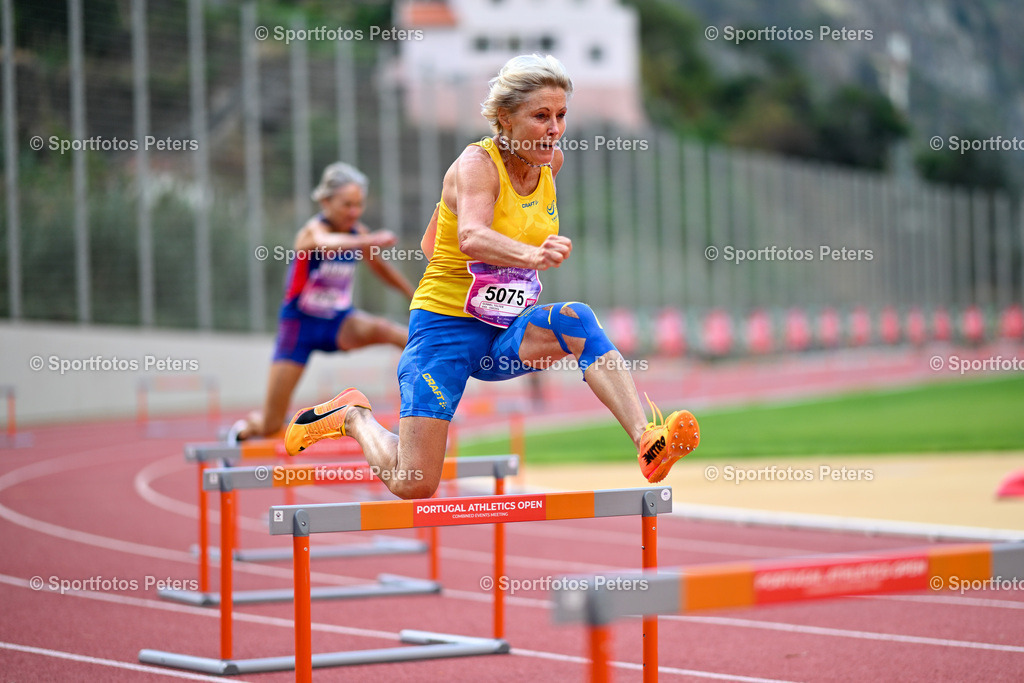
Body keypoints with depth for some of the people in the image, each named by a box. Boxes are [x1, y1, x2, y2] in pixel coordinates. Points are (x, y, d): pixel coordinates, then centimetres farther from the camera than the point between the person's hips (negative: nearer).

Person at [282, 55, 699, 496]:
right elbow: (472, 237, -41)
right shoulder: (477, 163, -19)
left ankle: (646, 441, -38)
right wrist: (531, 254, -59)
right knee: (412, 486, -8)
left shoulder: (551, 161, 1)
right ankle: (353, 415, 22)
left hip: (509, 332, 5)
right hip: (447, 325, -5)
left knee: (575, 320, -29)